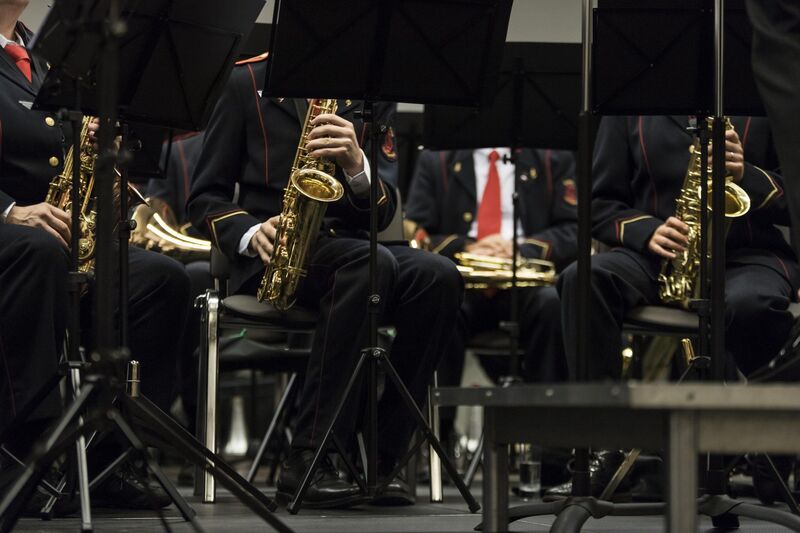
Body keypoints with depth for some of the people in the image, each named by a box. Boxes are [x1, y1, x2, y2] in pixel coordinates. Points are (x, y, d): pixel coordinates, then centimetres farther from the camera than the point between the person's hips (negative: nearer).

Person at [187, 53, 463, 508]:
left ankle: (378, 456, -22)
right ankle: (308, 458, -34)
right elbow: (205, 197, 6)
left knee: (439, 277, -27)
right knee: (371, 264, -35)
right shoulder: (250, 81, 7)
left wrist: (356, 165, -17)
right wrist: (250, 233, -15)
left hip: (347, 248, 3)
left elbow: (382, 212, 4)